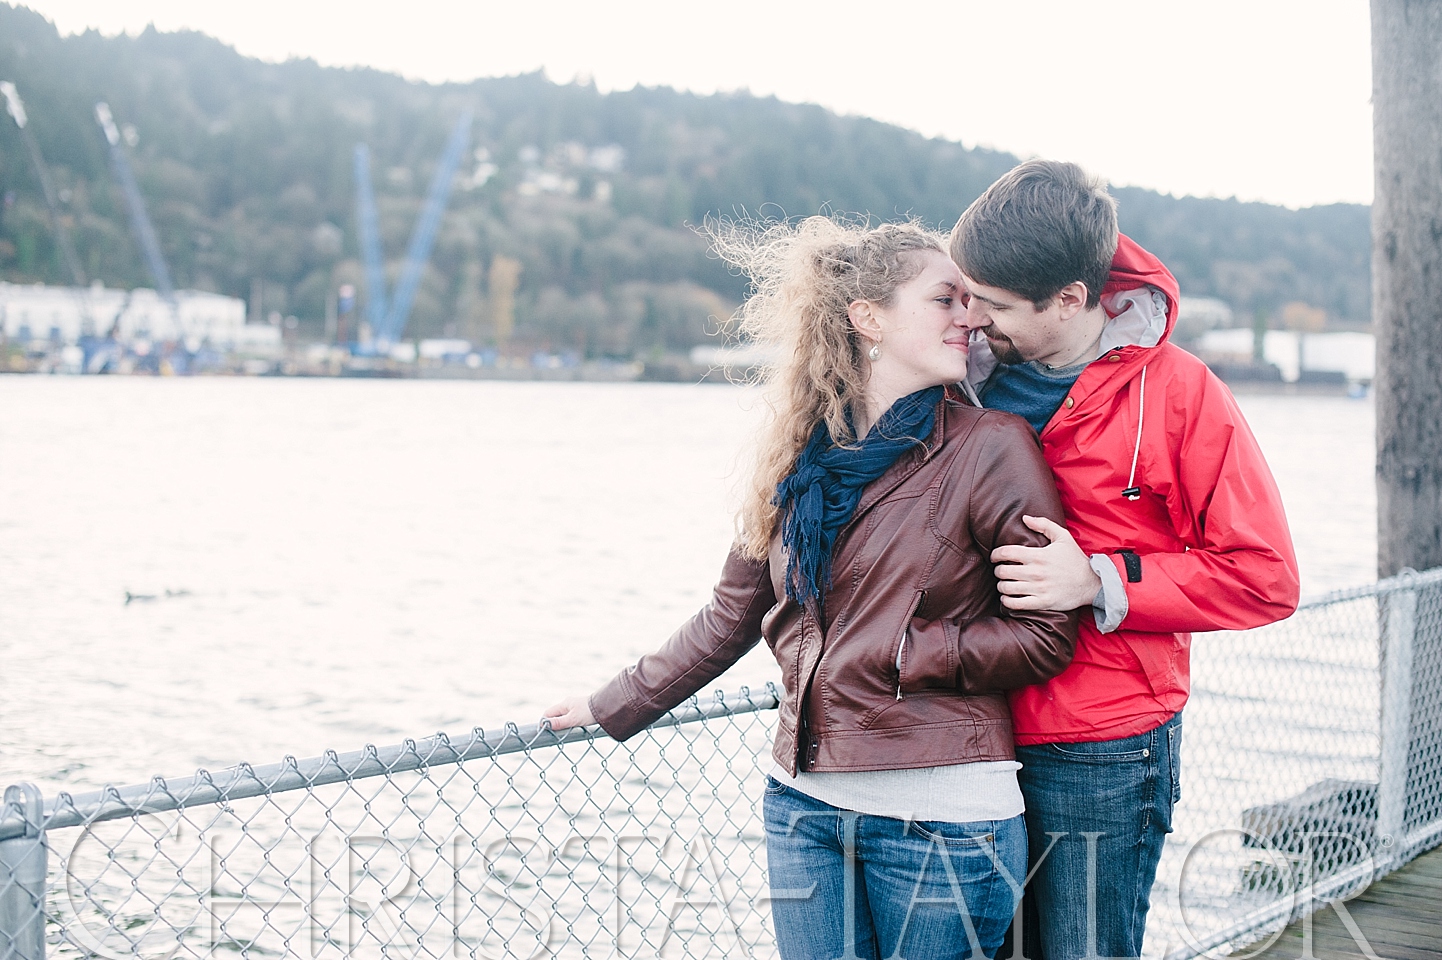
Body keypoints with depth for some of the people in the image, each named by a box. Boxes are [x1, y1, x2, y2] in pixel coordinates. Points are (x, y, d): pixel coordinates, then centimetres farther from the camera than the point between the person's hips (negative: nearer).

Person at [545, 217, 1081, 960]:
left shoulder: (991, 447, -6)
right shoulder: (800, 452, 8)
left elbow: (1047, 635, -6)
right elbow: (732, 614, 16)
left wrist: (898, 653, -11)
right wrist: (614, 706, 21)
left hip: (941, 813, -4)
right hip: (804, 805, 4)